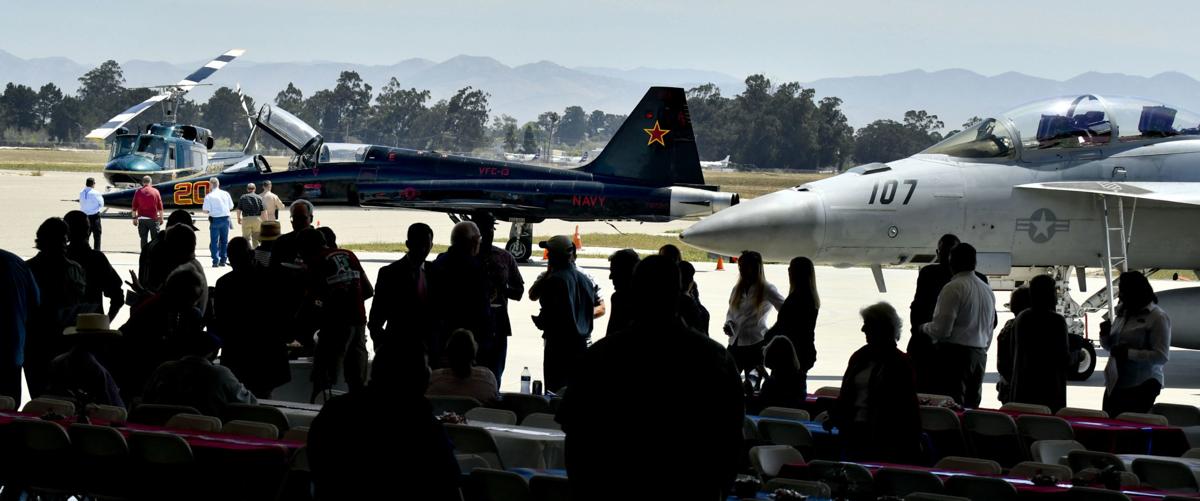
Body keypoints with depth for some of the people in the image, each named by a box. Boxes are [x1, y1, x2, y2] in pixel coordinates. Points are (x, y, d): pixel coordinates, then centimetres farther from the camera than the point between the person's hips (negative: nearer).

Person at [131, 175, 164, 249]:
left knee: (143, 239, 5)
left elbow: (134, 207, 2)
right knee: (155, 239, 3)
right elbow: (160, 206, 1)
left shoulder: (138, 192, 1)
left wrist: (134, 218, 9)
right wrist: (161, 217, 9)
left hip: (142, 218, 1)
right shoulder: (155, 191, -1)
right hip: (153, 218, -1)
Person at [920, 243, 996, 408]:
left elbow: (941, 329, -16)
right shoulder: (988, 291, 14)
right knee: (971, 406, 9)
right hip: (980, 354, 8)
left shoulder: (953, 288, -12)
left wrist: (924, 328, 3)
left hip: (955, 353, -8)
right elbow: (991, 328, 19)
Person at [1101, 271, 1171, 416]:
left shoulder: (1158, 317, -10)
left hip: (1141, 386, -7)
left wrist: (1129, 353, -23)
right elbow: (1110, 346, 24)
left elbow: (1162, 356, -17)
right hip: (1114, 384, 7)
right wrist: (1105, 335, 2)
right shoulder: (1123, 313, 14)